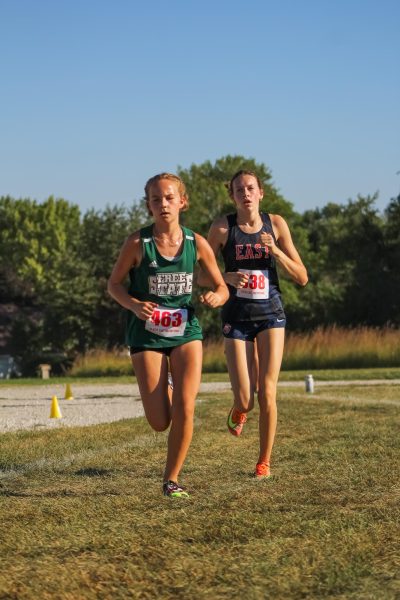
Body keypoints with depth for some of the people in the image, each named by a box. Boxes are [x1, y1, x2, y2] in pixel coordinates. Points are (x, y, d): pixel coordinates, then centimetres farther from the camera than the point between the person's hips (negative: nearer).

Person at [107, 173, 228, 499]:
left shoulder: (197, 243, -5)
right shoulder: (138, 242, -10)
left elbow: (222, 288, 5)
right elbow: (114, 283, 1)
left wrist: (216, 297, -19)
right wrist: (135, 305, -19)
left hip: (186, 331, 1)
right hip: (147, 335, -1)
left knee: (184, 410, -15)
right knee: (160, 422, -4)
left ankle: (172, 479, 4)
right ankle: (163, 396, 35)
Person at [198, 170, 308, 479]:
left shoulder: (276, 224, 0)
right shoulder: (222, 227, -4)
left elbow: (302, 277, 1)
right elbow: (201, 276, 3)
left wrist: (275, 250, -14)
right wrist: (228, 278, -17)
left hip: (270, 314, 1)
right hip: (237, 317, -1)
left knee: (267, 393, -6)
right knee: (244, 400, -7)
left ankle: (264, 461, 10)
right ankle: (238, 412, 32)